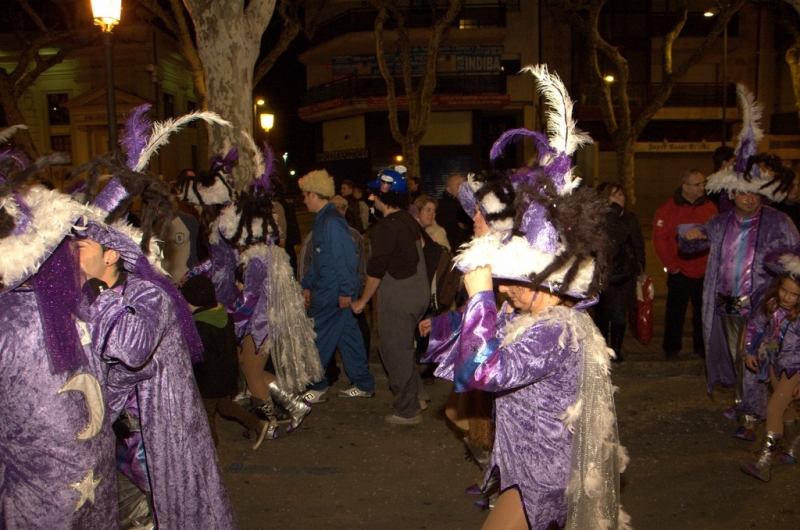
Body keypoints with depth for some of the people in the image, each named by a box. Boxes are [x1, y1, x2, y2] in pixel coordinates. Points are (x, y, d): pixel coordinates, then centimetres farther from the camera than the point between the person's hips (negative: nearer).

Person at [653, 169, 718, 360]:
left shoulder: (709, 207, 5)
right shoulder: (668, 209, -5)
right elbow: (659, 240, -6)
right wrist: (671, 265, -7)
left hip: (705, 272, 3)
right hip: (680, 272, -3)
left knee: (704, 311, 11)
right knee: (675, 312, 7)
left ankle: (701, 346, 24)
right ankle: (671, 348, 18)